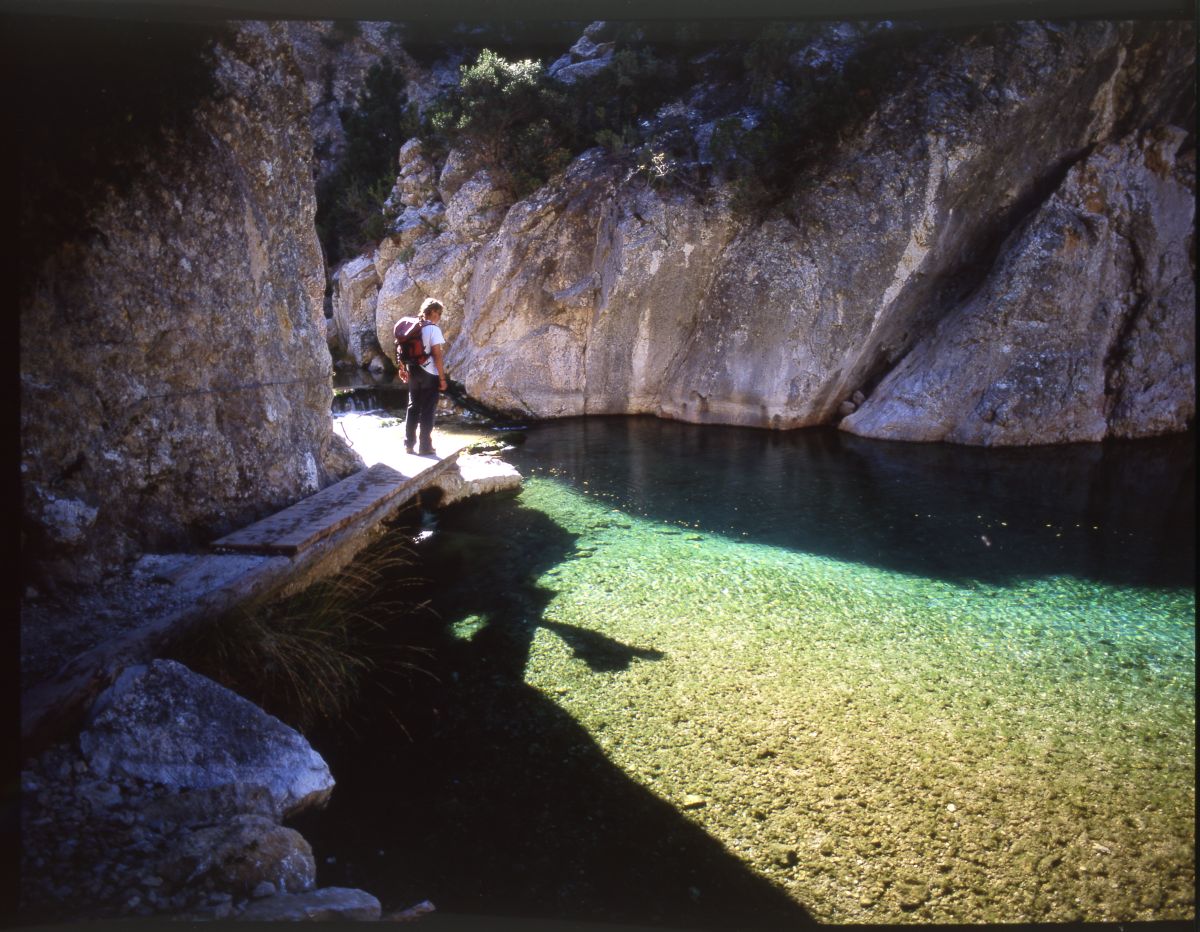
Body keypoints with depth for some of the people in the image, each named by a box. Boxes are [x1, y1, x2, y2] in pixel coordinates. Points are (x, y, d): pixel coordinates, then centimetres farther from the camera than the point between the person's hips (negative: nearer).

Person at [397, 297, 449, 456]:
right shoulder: (433, 329, -13)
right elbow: (437, 356, -17)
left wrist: (403, 369, 22)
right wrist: (442, 378, -13)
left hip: (414, 372, 7)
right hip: (429, 375, -7)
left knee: (413, 408, 14)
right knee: (427, 411, 1)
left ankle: (408, 444, 18)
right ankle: (425, 446, 5)